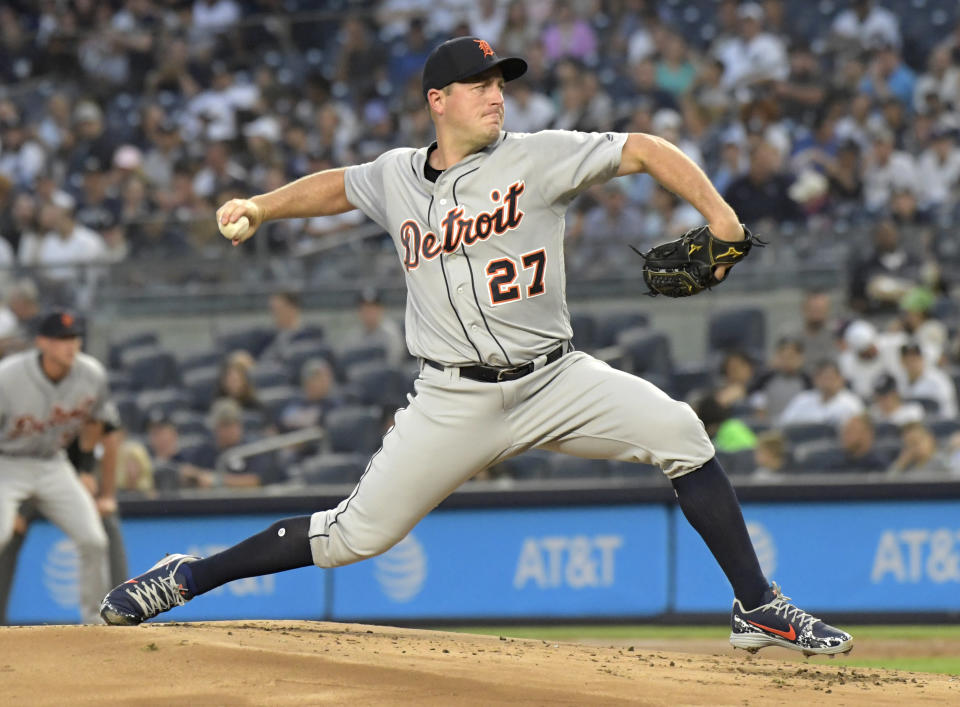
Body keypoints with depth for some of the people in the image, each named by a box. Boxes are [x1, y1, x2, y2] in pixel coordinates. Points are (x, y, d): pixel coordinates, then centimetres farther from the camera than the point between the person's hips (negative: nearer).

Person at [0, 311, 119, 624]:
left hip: (53, 465, 4)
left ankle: (94, 621, 13)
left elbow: (109, 429, 3)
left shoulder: (91, 375, -13)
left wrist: (106, 493, 5)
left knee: (93, 540, -5)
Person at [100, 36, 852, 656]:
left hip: (554, 379, 0)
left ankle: (758, 607, -12)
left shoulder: (538, 157, -4)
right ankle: (187, 578, 15)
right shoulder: (397, 178, 6)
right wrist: (260, 207, 14)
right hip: (456, 401, 0)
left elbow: (643, 150, -10)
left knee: (678, 431, -20)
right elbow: (339, 185, 28)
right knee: (359, 533, -2)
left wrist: (718, 215, -23)